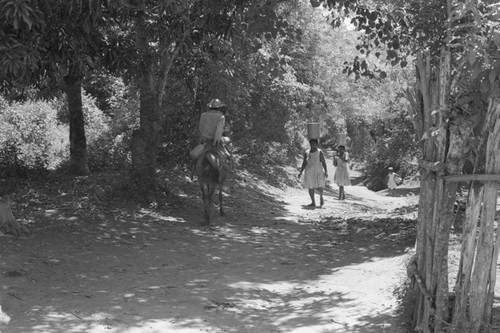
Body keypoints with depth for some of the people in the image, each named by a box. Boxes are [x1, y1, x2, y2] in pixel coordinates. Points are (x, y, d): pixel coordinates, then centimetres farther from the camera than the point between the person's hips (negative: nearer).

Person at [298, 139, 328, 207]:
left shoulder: (319, 152, -4)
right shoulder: (306, 153, 5)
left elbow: (323, 162, -6)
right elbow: (304, 163, 9)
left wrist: (326, 171, -14)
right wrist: (300, 172, 2)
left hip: (318, 171, -3)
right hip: (309, 172, 3)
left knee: (318, 187, -9)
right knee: (310, 187, 0)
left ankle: (321, 197, 21)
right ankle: (313, 203, 8)